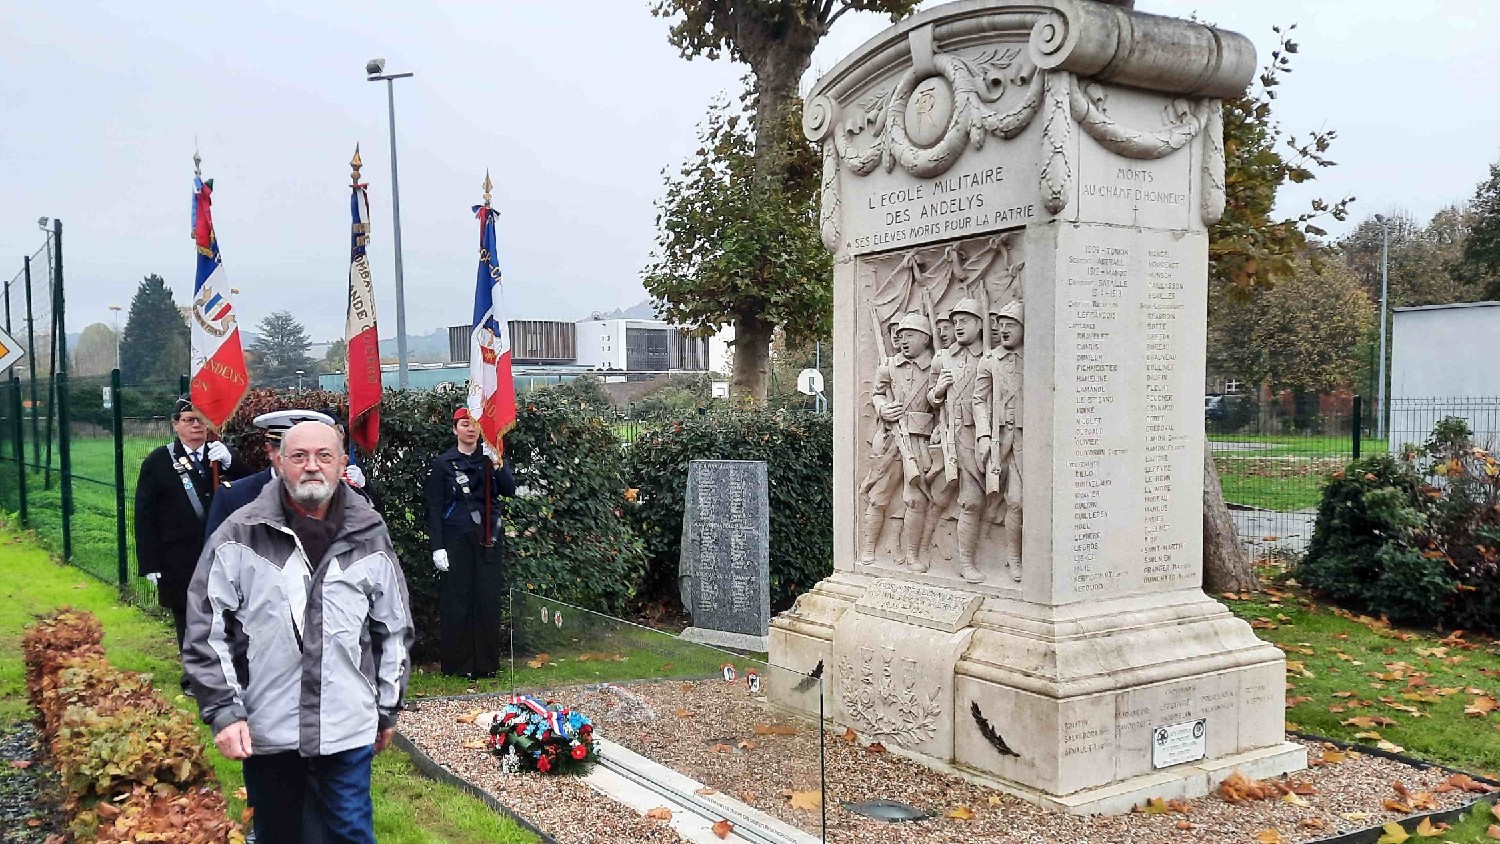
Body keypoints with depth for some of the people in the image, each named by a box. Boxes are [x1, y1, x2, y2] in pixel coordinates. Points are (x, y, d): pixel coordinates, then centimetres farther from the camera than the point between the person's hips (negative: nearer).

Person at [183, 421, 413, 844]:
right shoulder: (240, 535, -5)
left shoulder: (370, 537, 0)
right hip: (265, 728, 0)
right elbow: (205, 632, -2)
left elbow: (394, 631, 9)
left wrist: (387, 709, 12)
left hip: (347, 729, 0)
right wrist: (223, 710, -9)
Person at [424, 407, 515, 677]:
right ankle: (456, 663, 6)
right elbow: (434, 508, -1)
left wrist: (496, 464, -19)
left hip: (487, 539, 3)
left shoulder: (492, 459, 10)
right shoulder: (443, 463, 2)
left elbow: (510, 490, -4)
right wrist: (437, 547, -8)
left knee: (489, 599, 3)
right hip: (456, 540, -3)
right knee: (457, 600, -3)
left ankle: (486, 662, 12)